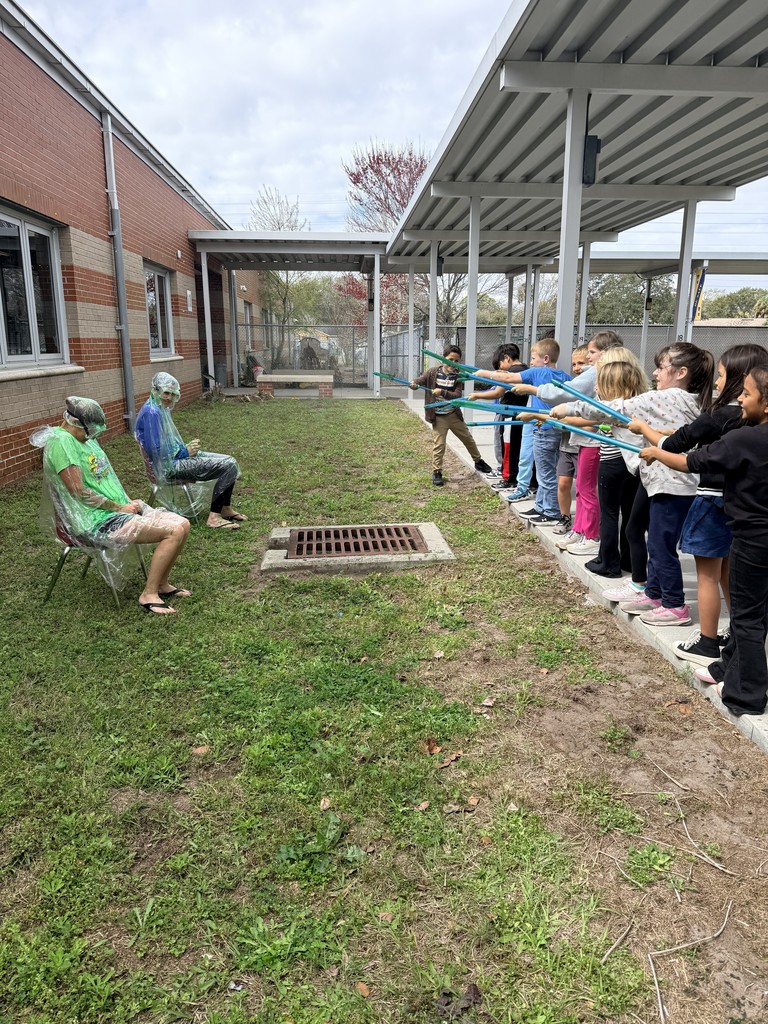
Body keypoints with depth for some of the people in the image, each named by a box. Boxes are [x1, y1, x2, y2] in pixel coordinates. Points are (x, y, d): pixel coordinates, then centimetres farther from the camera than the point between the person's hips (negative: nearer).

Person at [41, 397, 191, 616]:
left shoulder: (86, 438, 14)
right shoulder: (61, 441, -16)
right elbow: (79, 492, -20)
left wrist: (128, 502, 6)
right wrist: (120, 507, -13)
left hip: (120, 509, 10)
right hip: (97, 523, -10)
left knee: (182, 524, -1)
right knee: (174, 531, -21)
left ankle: (162, 584, 13)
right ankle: (149, 594, -10)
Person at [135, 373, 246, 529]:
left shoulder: (162, 409, 13)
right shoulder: (151, 412, -18)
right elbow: (156, 450, -22)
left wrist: (187, 447, 4)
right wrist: (185, 452, -13)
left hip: (176, 457, 10)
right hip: (169, 466, -10)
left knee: (229, 462, 10)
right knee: (228, 466, -17)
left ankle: (225, 508, 15)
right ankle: (214, 517, -17)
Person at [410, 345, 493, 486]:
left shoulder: (458, 375, -6)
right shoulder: (433, 372, -8)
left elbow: (458, 395, -17)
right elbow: (419, 381, -10)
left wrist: (442, 392, -32)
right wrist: (413, 384, -34)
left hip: (454, 414, 3)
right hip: (438, 417, -2)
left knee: (468, 439, 16)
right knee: (438, 445, -4)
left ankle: (478, 462, 36)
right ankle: (436, 472, 9)